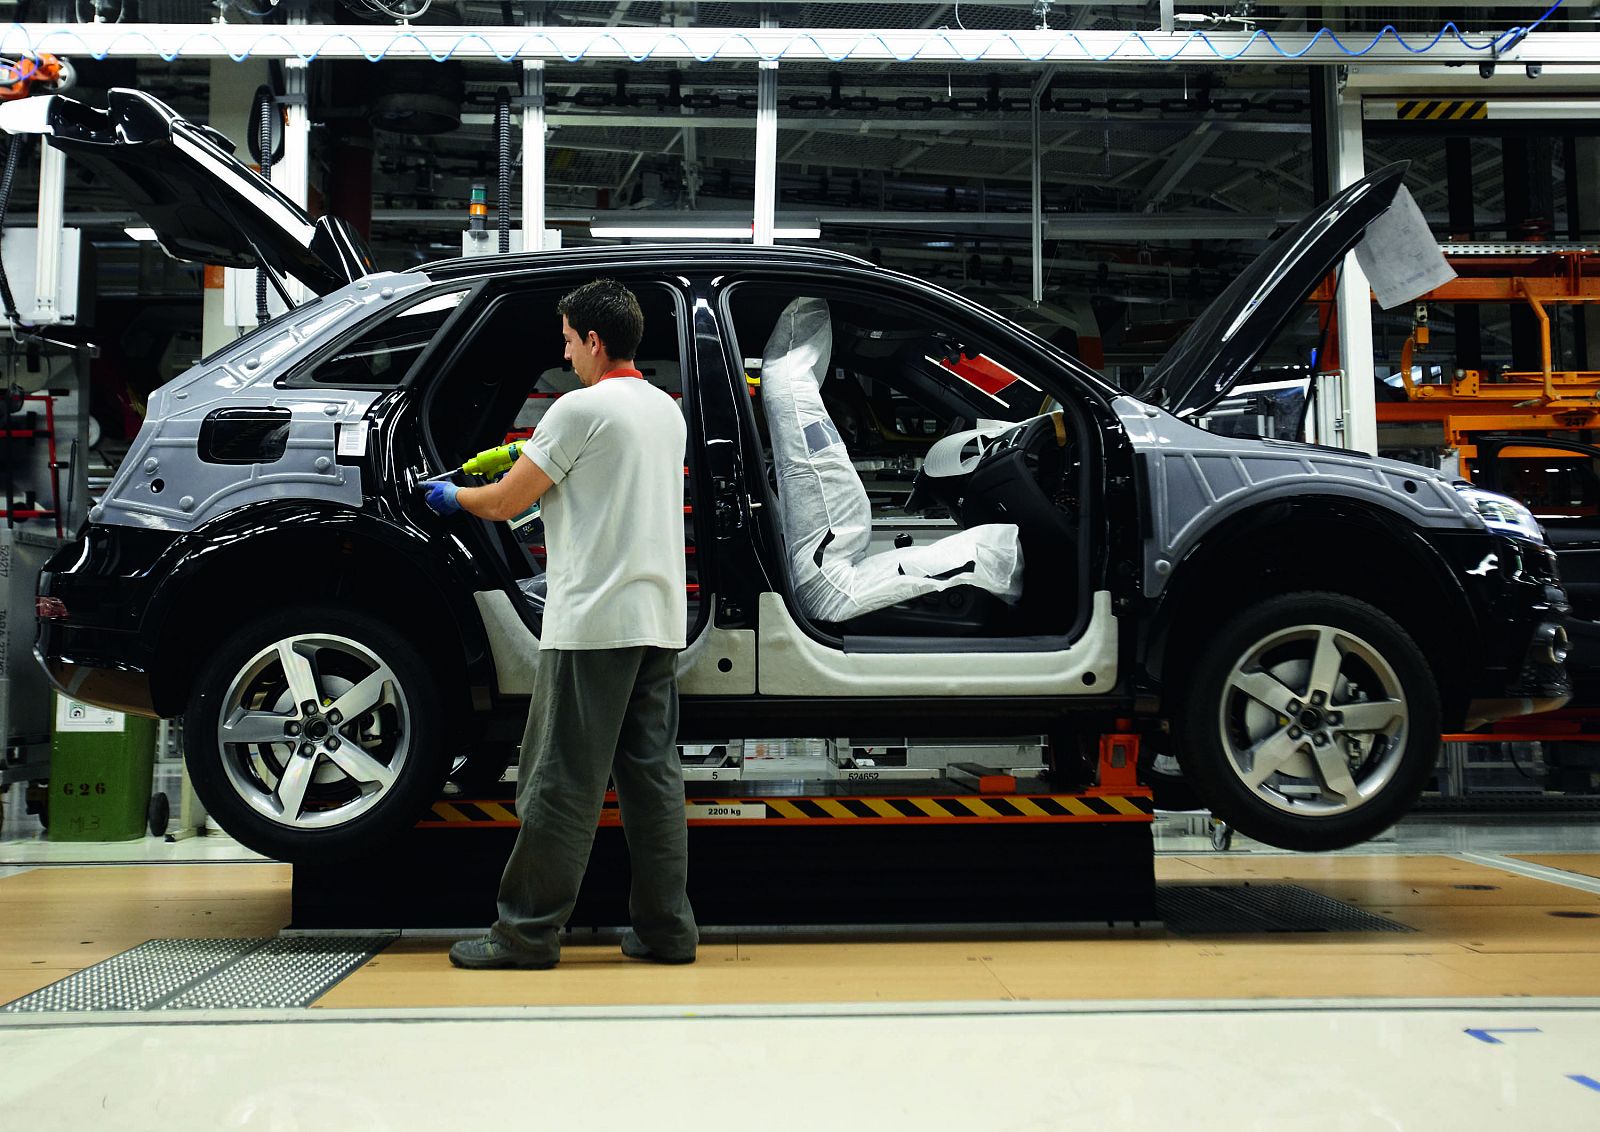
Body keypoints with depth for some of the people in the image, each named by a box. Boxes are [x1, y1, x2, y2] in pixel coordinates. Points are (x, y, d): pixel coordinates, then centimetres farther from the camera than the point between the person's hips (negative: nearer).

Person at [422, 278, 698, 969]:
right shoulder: (667, 410, 14)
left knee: (562, 782, -2)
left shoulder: (582, 407, -9)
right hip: (660, 619, 8)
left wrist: (451, 496, 15)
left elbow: (504, 504, -5)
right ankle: (666, 930, 12)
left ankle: (527, 933, 5)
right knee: (653, 775, 9)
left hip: (593, 621, -8)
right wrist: (535, 466, 32)